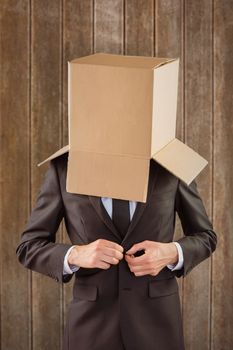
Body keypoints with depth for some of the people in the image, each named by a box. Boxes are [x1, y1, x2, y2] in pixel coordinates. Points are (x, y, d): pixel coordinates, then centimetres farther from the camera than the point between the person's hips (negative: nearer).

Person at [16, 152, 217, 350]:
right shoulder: (64, 165, -4)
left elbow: (205, 238, 8)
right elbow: (29, 248, 1)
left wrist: (172, 254, -14)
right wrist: (76, 255, -19)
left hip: (157, 319, 1)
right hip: (92, 322, 0)